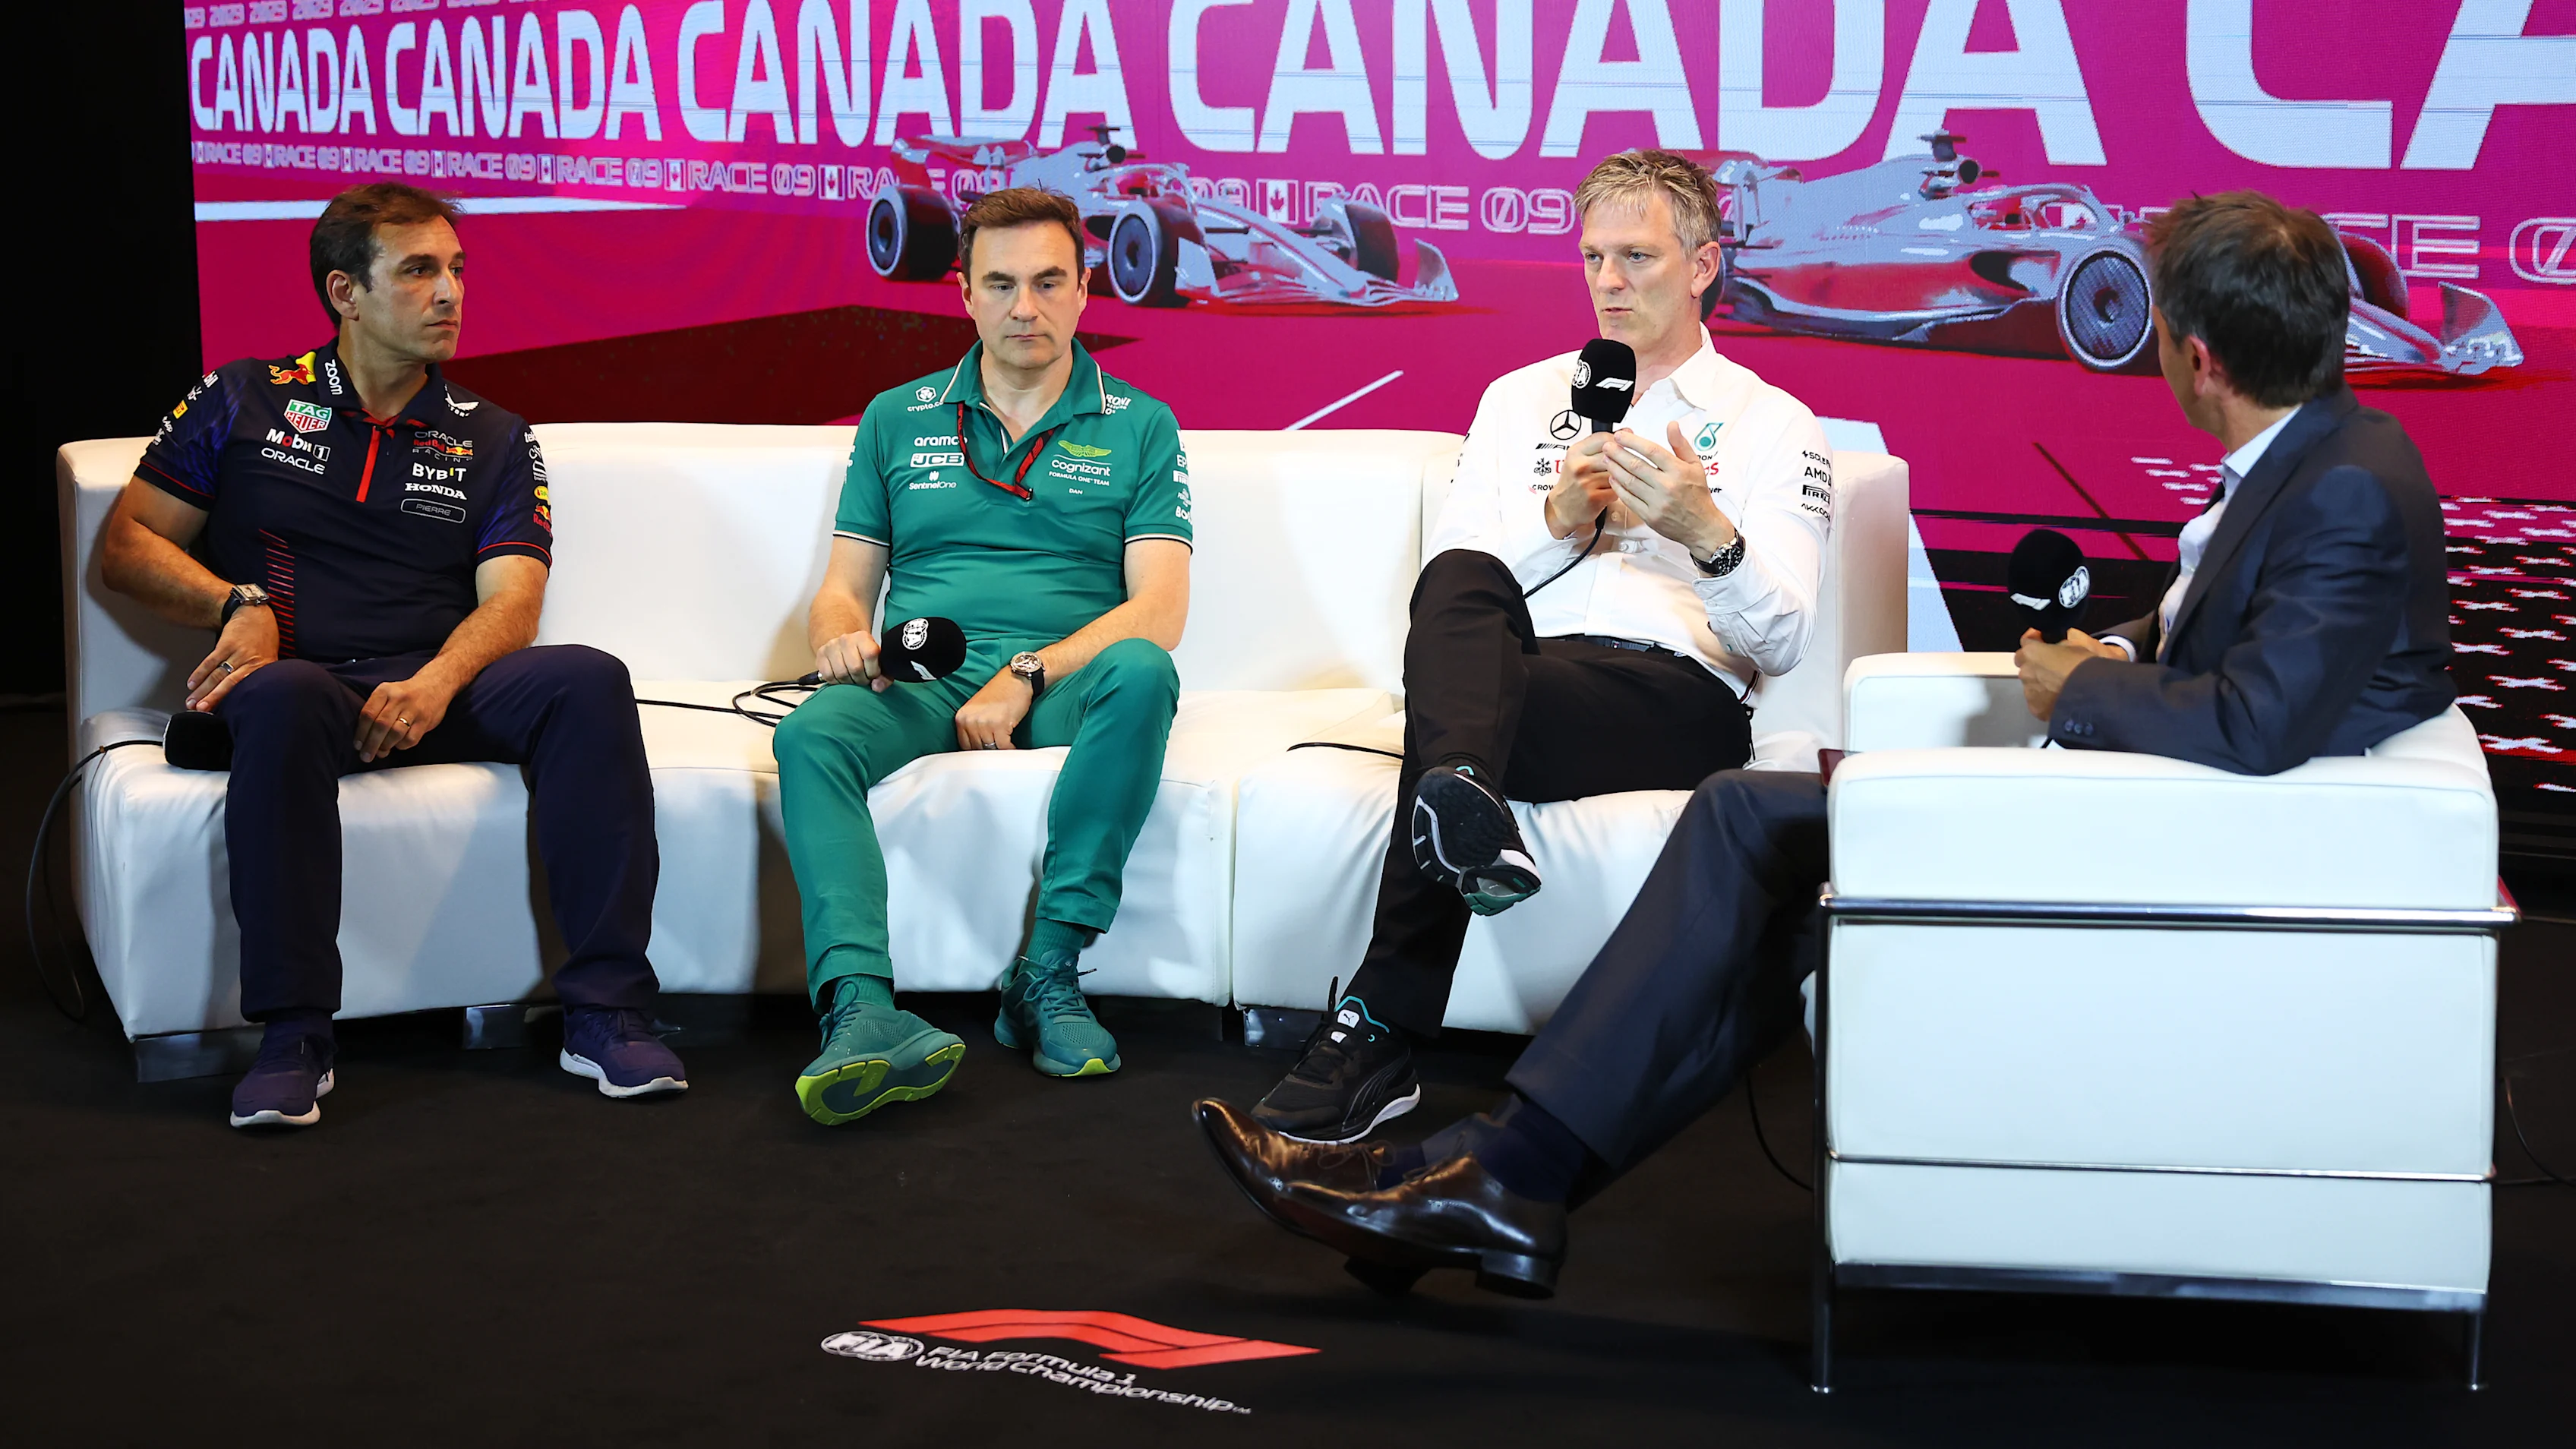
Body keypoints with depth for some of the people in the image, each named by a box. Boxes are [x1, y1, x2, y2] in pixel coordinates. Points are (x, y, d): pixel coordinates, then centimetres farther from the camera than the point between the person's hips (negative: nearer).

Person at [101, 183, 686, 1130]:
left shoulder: (491, 441, 17)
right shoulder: (245, 402, 14)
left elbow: (510, 600, 3)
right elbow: (126, 544, 13)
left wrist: (435, 683, -19)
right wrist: (238, 605, -7)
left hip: (429, 692, 2)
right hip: (303, 687, -2)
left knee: (587, 681, -28)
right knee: (284, 697, -40)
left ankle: (605, 1011, -30)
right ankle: (291, 1033, -35)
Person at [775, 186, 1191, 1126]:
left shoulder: (1138, 428, 11)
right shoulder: (897, 421, 18)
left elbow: (1158, 610, -1)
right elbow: (843, 590, 16)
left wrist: (1026, 675, -16)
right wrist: (842, 638, -10)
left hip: (1065, 679, -1)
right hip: (920, 682, 1)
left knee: (1141, 673, -36)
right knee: (812, 736, -32)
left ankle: (1047, 974, -33)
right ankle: (861, 1006, -50)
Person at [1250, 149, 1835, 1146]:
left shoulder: (1773, 425, 13)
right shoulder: (1520, 398, 25)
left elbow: (1784, 640, 0)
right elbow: (1453, 582, 13)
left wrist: (1710, 537, -20)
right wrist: (1557, 521, -5)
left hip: (1679, 697, -3)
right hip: (1514, 674, 3)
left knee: (1443, 717, -32)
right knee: (1458, 581, -32)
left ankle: (1382, 1030, -36)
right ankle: (1468, 814, -58)